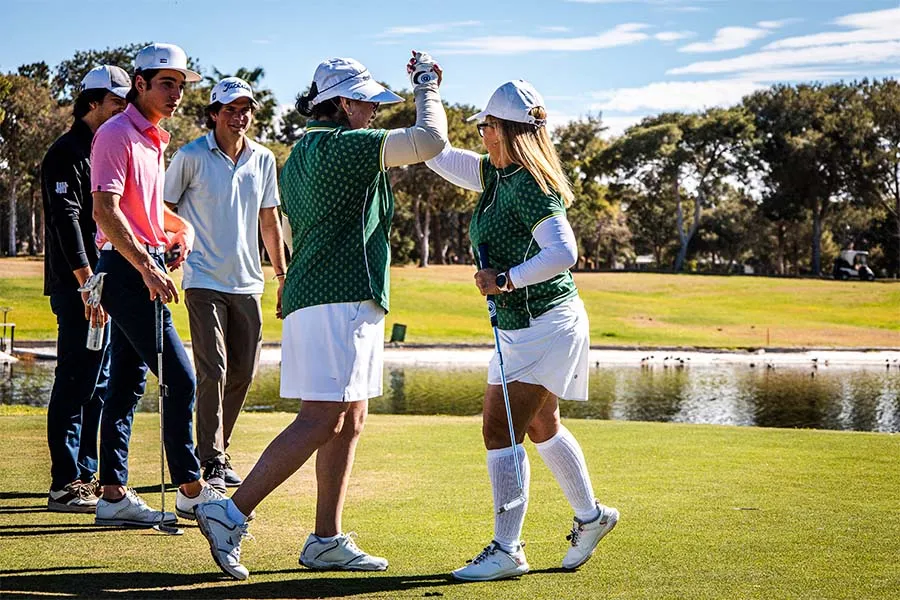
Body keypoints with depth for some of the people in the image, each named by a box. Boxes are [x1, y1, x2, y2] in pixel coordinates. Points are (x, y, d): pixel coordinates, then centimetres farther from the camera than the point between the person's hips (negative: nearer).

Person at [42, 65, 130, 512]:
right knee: (76, 382, -9)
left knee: (99, 383, 11)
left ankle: (87, 476, 18)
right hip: (77, 287, -9)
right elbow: (67, 222, -18)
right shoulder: (67, 153, -9)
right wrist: (87, 284, -24)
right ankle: (65, 485, -6)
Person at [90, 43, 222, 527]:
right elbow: (105, 211, -21)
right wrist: (147, 266, -27)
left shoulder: (153, 139, 17)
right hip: (127, 269, -10)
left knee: (127, 382, 9)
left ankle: (114, 495, 13)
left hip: (142, 269, 10)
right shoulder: (117, 134, -12)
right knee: (179, 378, -8)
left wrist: (182, 226, 14)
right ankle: (190, 490, 0)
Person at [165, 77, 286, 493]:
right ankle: (210, 462, -5)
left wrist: (282, 274, 16)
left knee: (243, 373, 7)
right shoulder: (191, 157, -6)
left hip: (247, 283, 5)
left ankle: (217, 449, 22)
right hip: (204, 282, -5)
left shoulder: (263, 159, 8)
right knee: (213, 373, -10)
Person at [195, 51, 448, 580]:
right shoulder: (344, 145, -11)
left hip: (314, 295, 11)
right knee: (321, 421, -12)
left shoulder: (299, 157, 18)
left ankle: (327, 541, 12)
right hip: (338, 299, -11)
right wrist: (427, 86, -1)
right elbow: (430, 140, -16)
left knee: (349, 421, 11)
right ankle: (230, 516, -14)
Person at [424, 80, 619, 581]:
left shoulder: (529, 186, -20)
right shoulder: (496, 175, 8)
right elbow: (440, 154, 19)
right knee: (540, 425, 23)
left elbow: (564, 252, -30)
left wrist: (507, 278, -30)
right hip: (517, 327, 11)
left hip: (547, 324, -11)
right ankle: (591, 516, 40)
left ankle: (507, 549, -8)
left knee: (501, 430, -13)